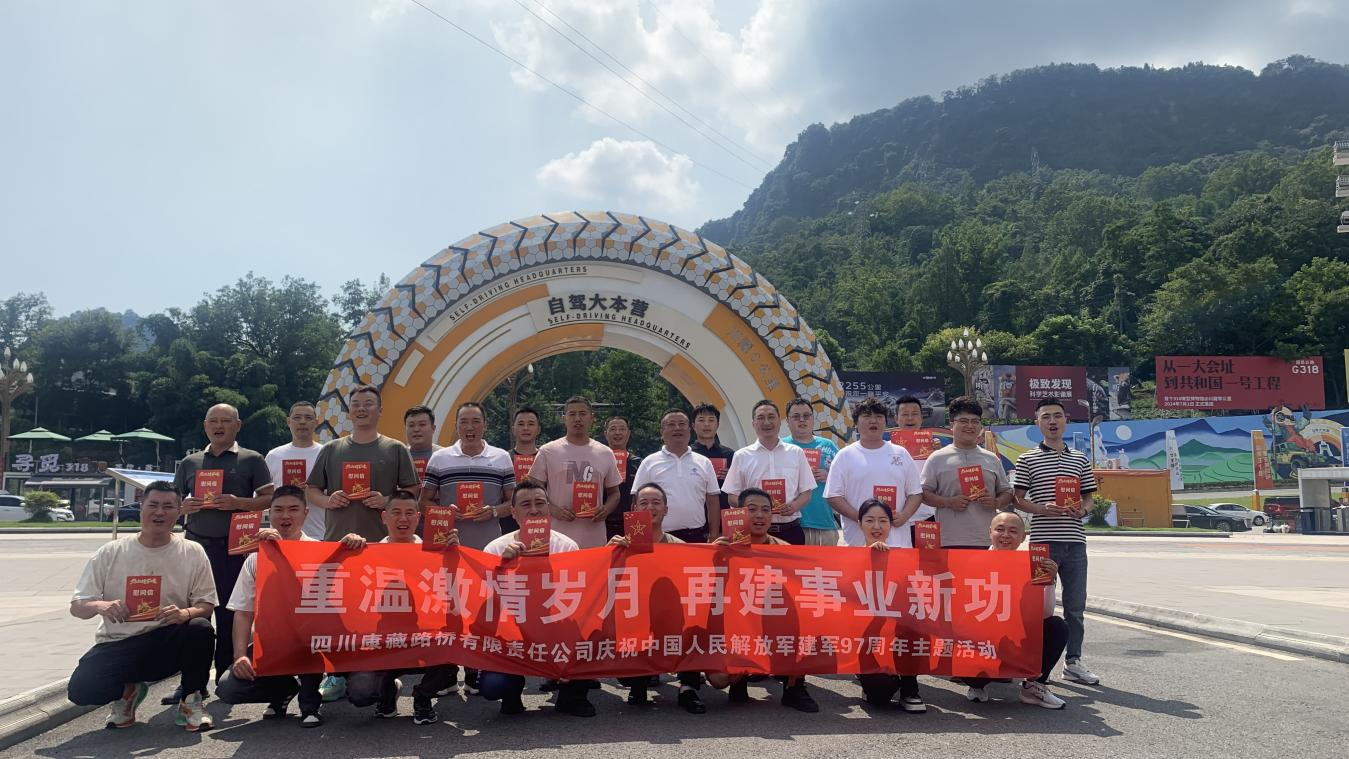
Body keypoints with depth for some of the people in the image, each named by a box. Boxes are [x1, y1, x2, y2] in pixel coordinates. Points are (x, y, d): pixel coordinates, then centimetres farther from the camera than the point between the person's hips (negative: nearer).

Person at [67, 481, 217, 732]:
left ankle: (190, 700, -5)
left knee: (200, 628, -32)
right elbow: (77, 606, 1)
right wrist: (100, 606, -24)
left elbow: (206, 605, -2)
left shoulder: (193, 552, -1)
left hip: (169, 642, 0)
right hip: (118, 644, 0)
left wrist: (185, 613, -26)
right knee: (81, 689, -26)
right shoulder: (111, 552, -1)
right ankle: (127, 691, 11)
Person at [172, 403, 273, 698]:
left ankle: (226, 679, 11)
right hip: (196, 542, 3)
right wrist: (184, 506, -5)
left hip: (233, 545, -3)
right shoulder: (189, 463, 16)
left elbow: (270, 498, -1)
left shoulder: (252, 460, 5)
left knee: (229, 614, 1)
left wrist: (238, 503, -17)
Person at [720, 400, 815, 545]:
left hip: (790, 530, 1)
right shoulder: (742, 456, 4)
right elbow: (732, 497, 3)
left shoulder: (796, 453, 7)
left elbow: (806, 492, 9)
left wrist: (794, 506, -12)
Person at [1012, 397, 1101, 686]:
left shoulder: (1079, 459, 13)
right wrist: (1043, 508, -17)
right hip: (1043, 541, -3)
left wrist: (1082, 510, -6)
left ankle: (1073, 661, 20)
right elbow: (1018, 499, 1)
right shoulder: (1027, 459, 3)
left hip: (1075, 542, 4)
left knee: (1076, 604, 9)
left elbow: (1088, 496, 17)